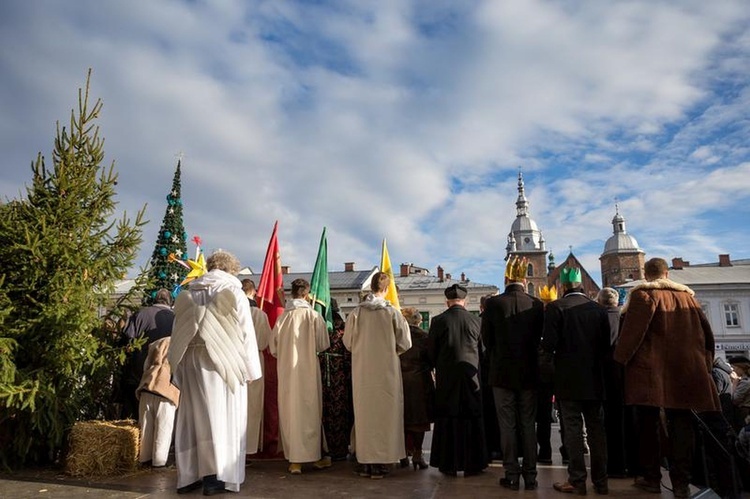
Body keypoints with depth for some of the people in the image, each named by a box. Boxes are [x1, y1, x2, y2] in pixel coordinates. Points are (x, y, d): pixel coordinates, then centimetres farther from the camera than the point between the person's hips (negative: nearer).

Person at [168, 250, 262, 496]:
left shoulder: (186, 295, 8)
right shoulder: (234, 293, -4)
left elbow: (177, 334, 10)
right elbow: (246, 334, -5)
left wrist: (179, 368, 15)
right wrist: (249, 369, 0)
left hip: (191, 364, 4)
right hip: (223, 364, -4)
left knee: (194, 418, 11)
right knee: (222, 418, 2)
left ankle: (188, 476, 16)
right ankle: (216, 476, 1)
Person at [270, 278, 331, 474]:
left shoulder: (282, 317, -3)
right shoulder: (314, 316, -9)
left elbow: (273, 348, 2)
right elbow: (323, 345, -4)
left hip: (286, 372, 2)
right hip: (308, 371, -2)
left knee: (290, 413, 9)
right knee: (310, 412, 10)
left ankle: (294, 460, 13)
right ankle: (314, 456, 20)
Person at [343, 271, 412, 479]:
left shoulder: (356, 313, -5)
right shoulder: (392, 313, -9)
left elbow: (347, 341, 3)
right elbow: (404, 343, -4)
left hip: (362, 371, 2)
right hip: (386, 371, -2)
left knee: (364, 413, 10)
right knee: (384, 413, 7)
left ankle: (364, 463, 17)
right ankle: (380, 462, 10)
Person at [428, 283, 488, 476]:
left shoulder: (438, 321, -6)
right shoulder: (475, 320, -3)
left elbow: (431, 351, 0)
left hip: (446, 377, -1)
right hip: (471, 376, 1)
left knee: (448, 419, 8)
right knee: (471, 418, 10)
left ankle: (448, 464, 14)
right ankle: (472, 464, 15)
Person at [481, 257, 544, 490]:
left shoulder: (493, 303, -9)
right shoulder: (536, 304, -6)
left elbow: (486, 339, -1)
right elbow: (540, 338, 2)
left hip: (502, 372, -1)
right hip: (529, 373, 2)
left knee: (507, 425, 7)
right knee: (528, 425, 11)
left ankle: (512, 475, 12)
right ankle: (530, 475, 16)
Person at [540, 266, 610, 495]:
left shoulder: (555, 307, -10)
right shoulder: (598, 309, 4)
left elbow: (548, 344, -13)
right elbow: (606, 345, 7)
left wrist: (547, 369, 2)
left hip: (568, 379, -4)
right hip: (594, 380, 5)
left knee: (573, 429, 2)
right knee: (596, 429, 12)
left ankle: (577, 480, 7)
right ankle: (600, 480, 20)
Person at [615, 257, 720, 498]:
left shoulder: (643, 294, -4)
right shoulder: (687, 295, 13)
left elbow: (632, 330, -14)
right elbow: (706, 332, 15)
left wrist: (620, 359, -8)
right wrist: (704, 362, 22)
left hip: (650, 370, -4)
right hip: (683, 370, 4)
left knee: (649, 424, 6)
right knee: (681, 425, 9)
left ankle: (652, 478, 11)